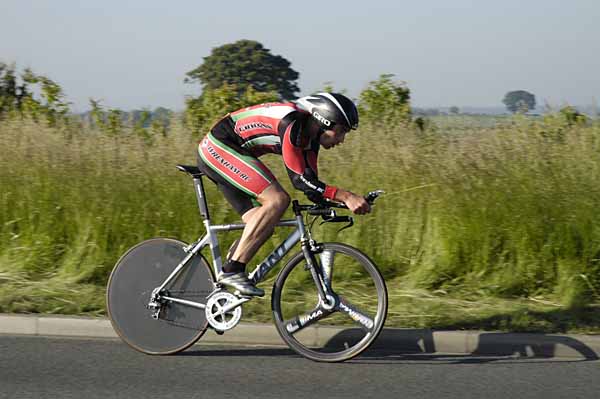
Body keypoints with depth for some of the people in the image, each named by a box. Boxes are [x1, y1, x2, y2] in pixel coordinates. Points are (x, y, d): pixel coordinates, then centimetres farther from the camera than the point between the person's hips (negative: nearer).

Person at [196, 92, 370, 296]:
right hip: (217, 147, -10)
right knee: (277, 200, -21)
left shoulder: (310, 135, 3)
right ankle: (233, 270, -19)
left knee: (263, 227, 4)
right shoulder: (292, 124, -25)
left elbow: (311, 183, 6)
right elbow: (299, 179, -28)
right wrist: (345, 196, -33)